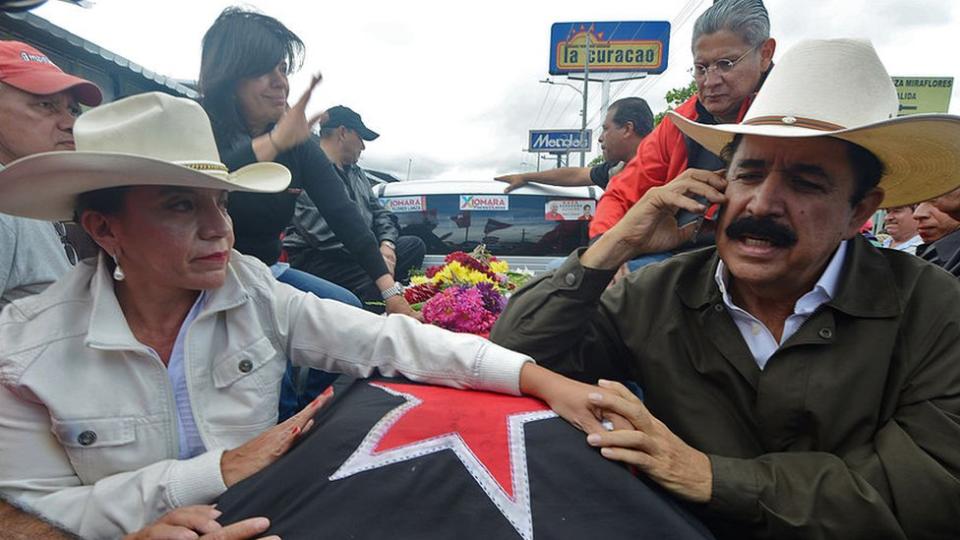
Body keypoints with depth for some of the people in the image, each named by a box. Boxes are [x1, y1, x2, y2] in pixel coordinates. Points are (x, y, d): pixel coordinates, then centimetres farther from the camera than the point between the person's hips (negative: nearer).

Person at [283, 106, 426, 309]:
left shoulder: (355, 172, 21)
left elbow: (379, 212, 19)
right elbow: (322, 231, -21)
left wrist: (386, 244, -4)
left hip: (362, 250, 9)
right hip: (316, 257, -9)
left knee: (415, 245, -9)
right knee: (375, 283, -34)